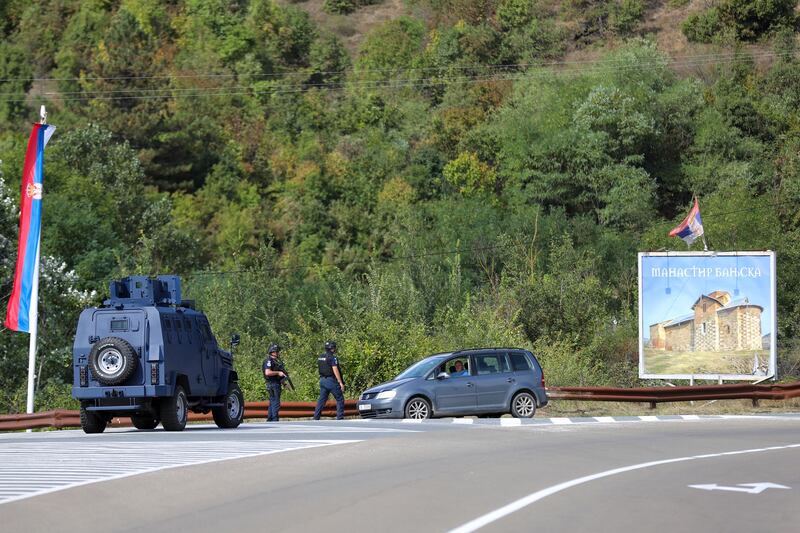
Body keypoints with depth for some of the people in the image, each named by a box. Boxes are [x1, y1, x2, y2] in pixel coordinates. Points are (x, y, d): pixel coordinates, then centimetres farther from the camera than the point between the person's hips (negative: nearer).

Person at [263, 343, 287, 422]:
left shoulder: (276, 361, 19)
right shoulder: (269, 361, -12)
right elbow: (267, 372, -24)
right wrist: (278, 372, -18)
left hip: (277, 384, 10)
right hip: (272, 384, -10)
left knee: (272, 403, 12)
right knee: (276, 403, -12)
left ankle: (269, 420, 16)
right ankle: (275, 419, -14)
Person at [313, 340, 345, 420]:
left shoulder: (320, 357, 11)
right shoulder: (332, 358, -14)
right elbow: (335, 371, -18)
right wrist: (341, 383, -17)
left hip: (322, 380, 8)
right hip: (331, 380, -8)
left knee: (322, 399, 10)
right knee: (340, 399, 0)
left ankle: (316, 418, 6)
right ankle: (340, 418, -5)